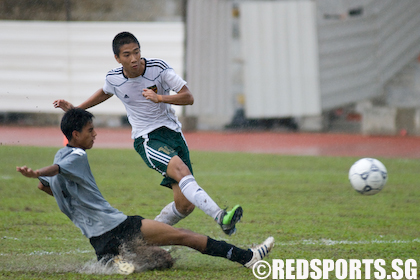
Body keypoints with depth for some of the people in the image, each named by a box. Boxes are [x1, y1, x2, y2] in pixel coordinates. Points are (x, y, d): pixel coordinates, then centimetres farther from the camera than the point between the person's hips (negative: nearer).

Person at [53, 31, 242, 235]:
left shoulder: (158, 68, -7)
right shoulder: (113, 79, -2)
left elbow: (188, 97, -9)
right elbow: (105, 92, 25)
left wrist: (159, 98, -22)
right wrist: (75, 109, 27)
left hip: (173, 133, 2)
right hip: (147, 139, -2)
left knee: (185, 204, -6)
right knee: (182, 171, -33)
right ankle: (221, 217, -48)